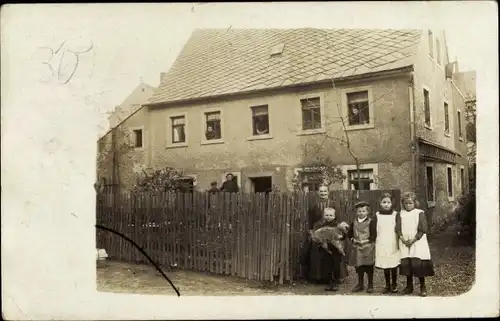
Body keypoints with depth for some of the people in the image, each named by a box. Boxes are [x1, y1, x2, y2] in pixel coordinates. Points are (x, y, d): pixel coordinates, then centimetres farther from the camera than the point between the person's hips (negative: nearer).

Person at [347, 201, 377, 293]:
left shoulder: (371, 221, -6)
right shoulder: (354, 222, 8)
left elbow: (373, 235, -9)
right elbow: (349, 233, 13)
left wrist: (366, 241, -19)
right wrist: (353, 239, -5)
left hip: (368, 247, -4)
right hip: (357, 247, 4)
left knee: (369, 267, 5)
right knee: (358, 266, 12)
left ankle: (370, 285, 18)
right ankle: (360, 284, 25)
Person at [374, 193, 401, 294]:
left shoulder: (395, 214, 0)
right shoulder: (377, 215, 3)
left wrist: (399, 243, 2)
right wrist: (374, 243, 5)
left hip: (393, 244, -1)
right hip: (381, 245, 1)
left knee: (394, 265, 1)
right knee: (385, 266, 6)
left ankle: (394, 285, 16)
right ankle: (387, 285, 18)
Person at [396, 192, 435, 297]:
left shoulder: (420, 213, -2)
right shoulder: (400, 214, 8)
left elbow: (423, 229, -8)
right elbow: (397, 229, 3)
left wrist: (413, 240, -12)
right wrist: (403, 239, -11)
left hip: (418, 243, -3)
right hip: (404, 244, 3)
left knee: (419, 264, -6)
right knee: (406, 264, 5)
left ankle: (423, 287, 8)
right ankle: (409, 286, 19)